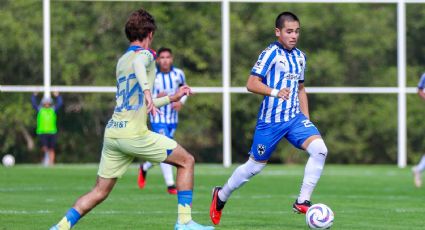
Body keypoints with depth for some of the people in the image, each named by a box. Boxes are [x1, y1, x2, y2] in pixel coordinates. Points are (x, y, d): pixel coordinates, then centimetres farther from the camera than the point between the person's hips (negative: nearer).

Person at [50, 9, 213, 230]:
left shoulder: (121, 60, 23)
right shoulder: (144, 53, 0)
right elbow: (139, 65, -27)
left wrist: (171, 98, 38)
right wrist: (147, 90, -42)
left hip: (111, 133, 7)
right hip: (134, 134, -7)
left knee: (99, 192, 13)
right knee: (187, 161, 7)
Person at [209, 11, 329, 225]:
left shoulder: (300, 57, 12)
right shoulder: (271, 53, -10)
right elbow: (251, 84, -16)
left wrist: (306, 119, 17)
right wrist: (275, 92, -32)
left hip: (294, 118, 6)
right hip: (270, 120, -6)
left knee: (319, 149, -18)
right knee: (255, 166, 6)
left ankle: (302, 201, -11)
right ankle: (221, 196, 31)